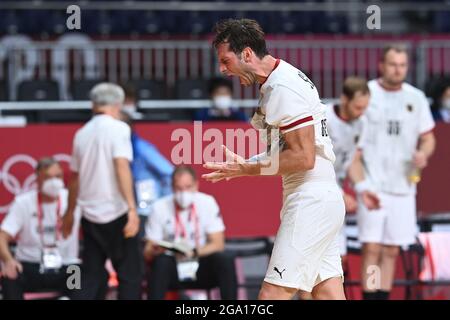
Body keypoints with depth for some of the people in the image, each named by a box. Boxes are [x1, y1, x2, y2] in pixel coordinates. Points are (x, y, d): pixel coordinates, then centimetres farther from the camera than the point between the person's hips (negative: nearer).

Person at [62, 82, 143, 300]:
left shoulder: (82, 133, 11)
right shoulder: (118, 128, -7)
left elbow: (74, 177, 19)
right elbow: (122, 167, -19)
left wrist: (70, 213, 31)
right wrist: (132, 208, -22)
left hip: (90, 216, 6)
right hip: (116, 214, -6)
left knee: (92, 277, 9)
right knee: (130, 274, 2)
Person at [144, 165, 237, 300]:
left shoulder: (207, 203, -3)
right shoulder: (159, 207, -6)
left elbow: (218, 244, -6)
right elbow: (148, 254, -5)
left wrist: (194, 252, -24)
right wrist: (156, 250, -30)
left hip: (201, 269, 1)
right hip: (171, 269, -1)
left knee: (225, 259, -27)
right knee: (161, 262, -34)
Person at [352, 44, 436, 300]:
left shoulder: (416, 97, 10)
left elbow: (428, 138, 17)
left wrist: (423, 153, -7)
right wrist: (359, 180, -12)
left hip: (403, 186, 4)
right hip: (372, 186, -4)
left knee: (392, 250, 6)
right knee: (372, 248, -10)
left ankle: (383, 298, 12)